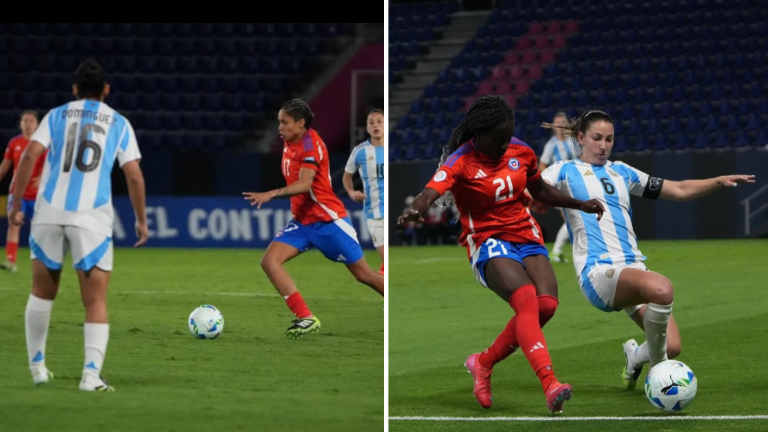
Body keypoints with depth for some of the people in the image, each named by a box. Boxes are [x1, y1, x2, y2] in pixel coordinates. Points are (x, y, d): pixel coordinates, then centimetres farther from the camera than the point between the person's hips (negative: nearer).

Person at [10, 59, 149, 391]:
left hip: (50, 212, 1)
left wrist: (16, 203, 1)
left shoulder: (57, 116, 12)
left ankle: (37, 366, 22)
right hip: (92, 219, -1)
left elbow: (30, 155, -2)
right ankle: (92, 373, -16)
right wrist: (141, 220, 16)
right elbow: (134, 176, 5)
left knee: (42, 291, 20)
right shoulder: (119, 123, 11)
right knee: (96, 301, 1)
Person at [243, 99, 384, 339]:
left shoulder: (311, 144, -19)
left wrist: (271, 195, -43)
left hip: (328, 220, -8)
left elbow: (304, 184, -32)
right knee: (269, 261, -15)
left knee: (363, 274, 2)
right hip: (302, 222, 8)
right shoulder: (289, 143, 6)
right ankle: (306, 319, -16)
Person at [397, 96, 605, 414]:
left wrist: (580, 205, 16)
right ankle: (549, 385, -40)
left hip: (526, 237, 5)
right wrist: (416, 210, -52)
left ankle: (484, 363, -1)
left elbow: (540, 190, 24)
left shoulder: (521, 152, 5)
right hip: (487, 243, -5)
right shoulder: (461, 161, -12)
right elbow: (431, 192, -30)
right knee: (526, 299, -29)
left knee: (546, 304, -19)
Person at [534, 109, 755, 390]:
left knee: (672, 347, -11)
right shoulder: (566, 171, 9)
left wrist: (719, 182, 12)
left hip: (633, 268, 6)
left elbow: (679, 190, 26)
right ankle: (658, 369, -17)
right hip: (598, 271, -6)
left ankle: (634, 359, 26)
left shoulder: (622, 172, 23)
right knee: (661, 289, -37)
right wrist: (535, 199, -29)